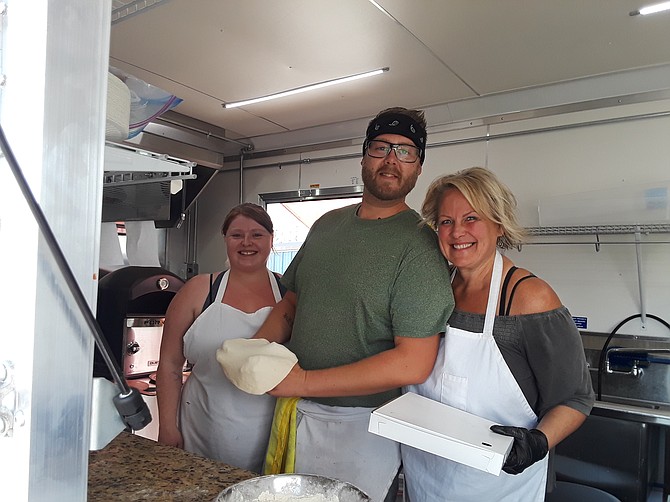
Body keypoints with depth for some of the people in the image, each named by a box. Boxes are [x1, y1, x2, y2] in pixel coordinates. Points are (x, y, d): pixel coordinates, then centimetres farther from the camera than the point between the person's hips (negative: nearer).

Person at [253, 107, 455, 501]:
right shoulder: (326, 225, 4)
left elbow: (414, 364, -23)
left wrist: (305, 382, -23)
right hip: (293, 410, 6)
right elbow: (290, 305, 11)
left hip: (358, 427, -6)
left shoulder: (419, 244, -17)